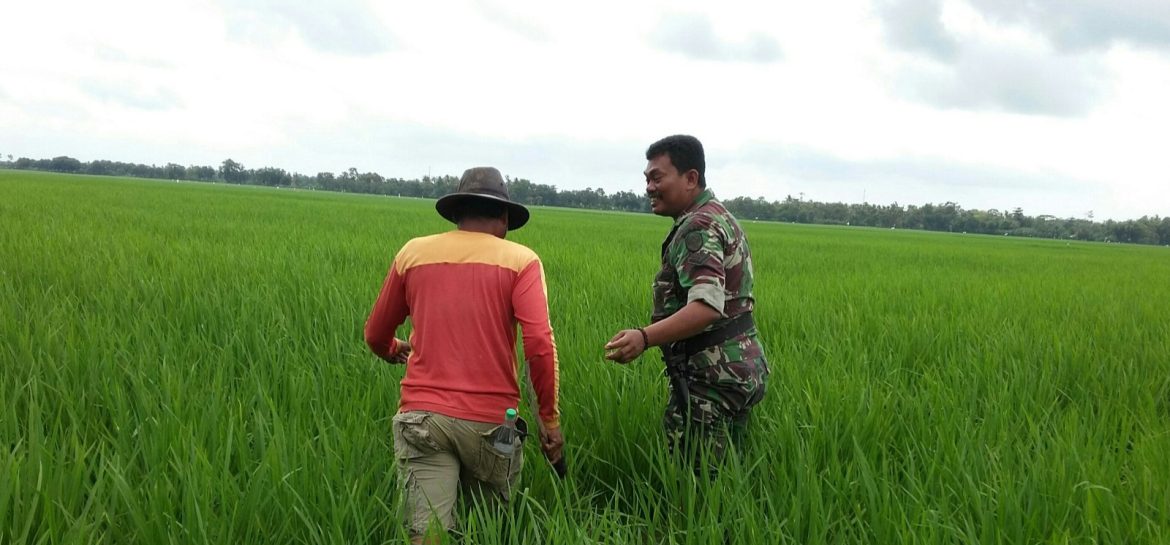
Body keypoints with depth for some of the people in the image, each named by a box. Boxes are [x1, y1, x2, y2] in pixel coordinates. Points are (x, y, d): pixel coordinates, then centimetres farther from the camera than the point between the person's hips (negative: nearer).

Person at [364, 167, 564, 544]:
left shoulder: (413, 252, 9)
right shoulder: (520, 260, 1)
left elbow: (376, 335, 19)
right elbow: (540, 345, -11)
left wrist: (393, 351, 41)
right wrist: (551, 418, -1)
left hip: (423, 417, 2)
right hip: (491, 421, -1)